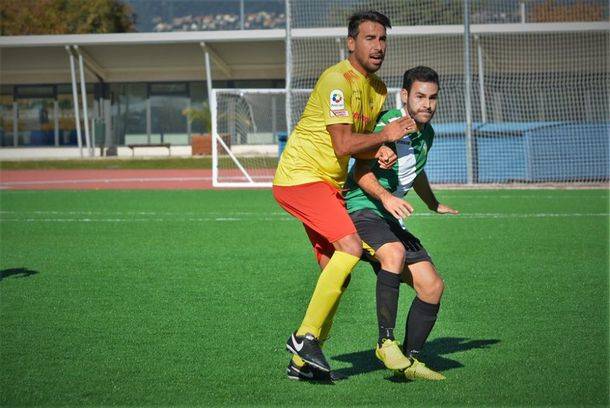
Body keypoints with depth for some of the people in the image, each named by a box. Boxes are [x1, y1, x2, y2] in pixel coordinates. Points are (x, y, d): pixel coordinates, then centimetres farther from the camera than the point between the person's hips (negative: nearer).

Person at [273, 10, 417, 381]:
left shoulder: (378, 88, 13)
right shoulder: (337, 80, -16)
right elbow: (343, 145, -21)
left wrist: (381, 151, -7)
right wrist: (385, 136, -13)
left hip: (330, 183, 9)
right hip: (300, 175, -9)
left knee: (338, 273, 5)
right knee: (351, 245, -24)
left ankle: (302, 361, 12)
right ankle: (306, 335, -19)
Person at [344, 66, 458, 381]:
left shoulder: (426, 133, 14)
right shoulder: (387, 125, -13)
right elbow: (362, 171, -23)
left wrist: (434, 205, 48)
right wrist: (385, 196, -40)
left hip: (391, 222, 9)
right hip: (360, 210, -9)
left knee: (432, 286, -2)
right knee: (395, 253, -38)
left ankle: (410, 360, 10)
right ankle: (386, 342, -34)